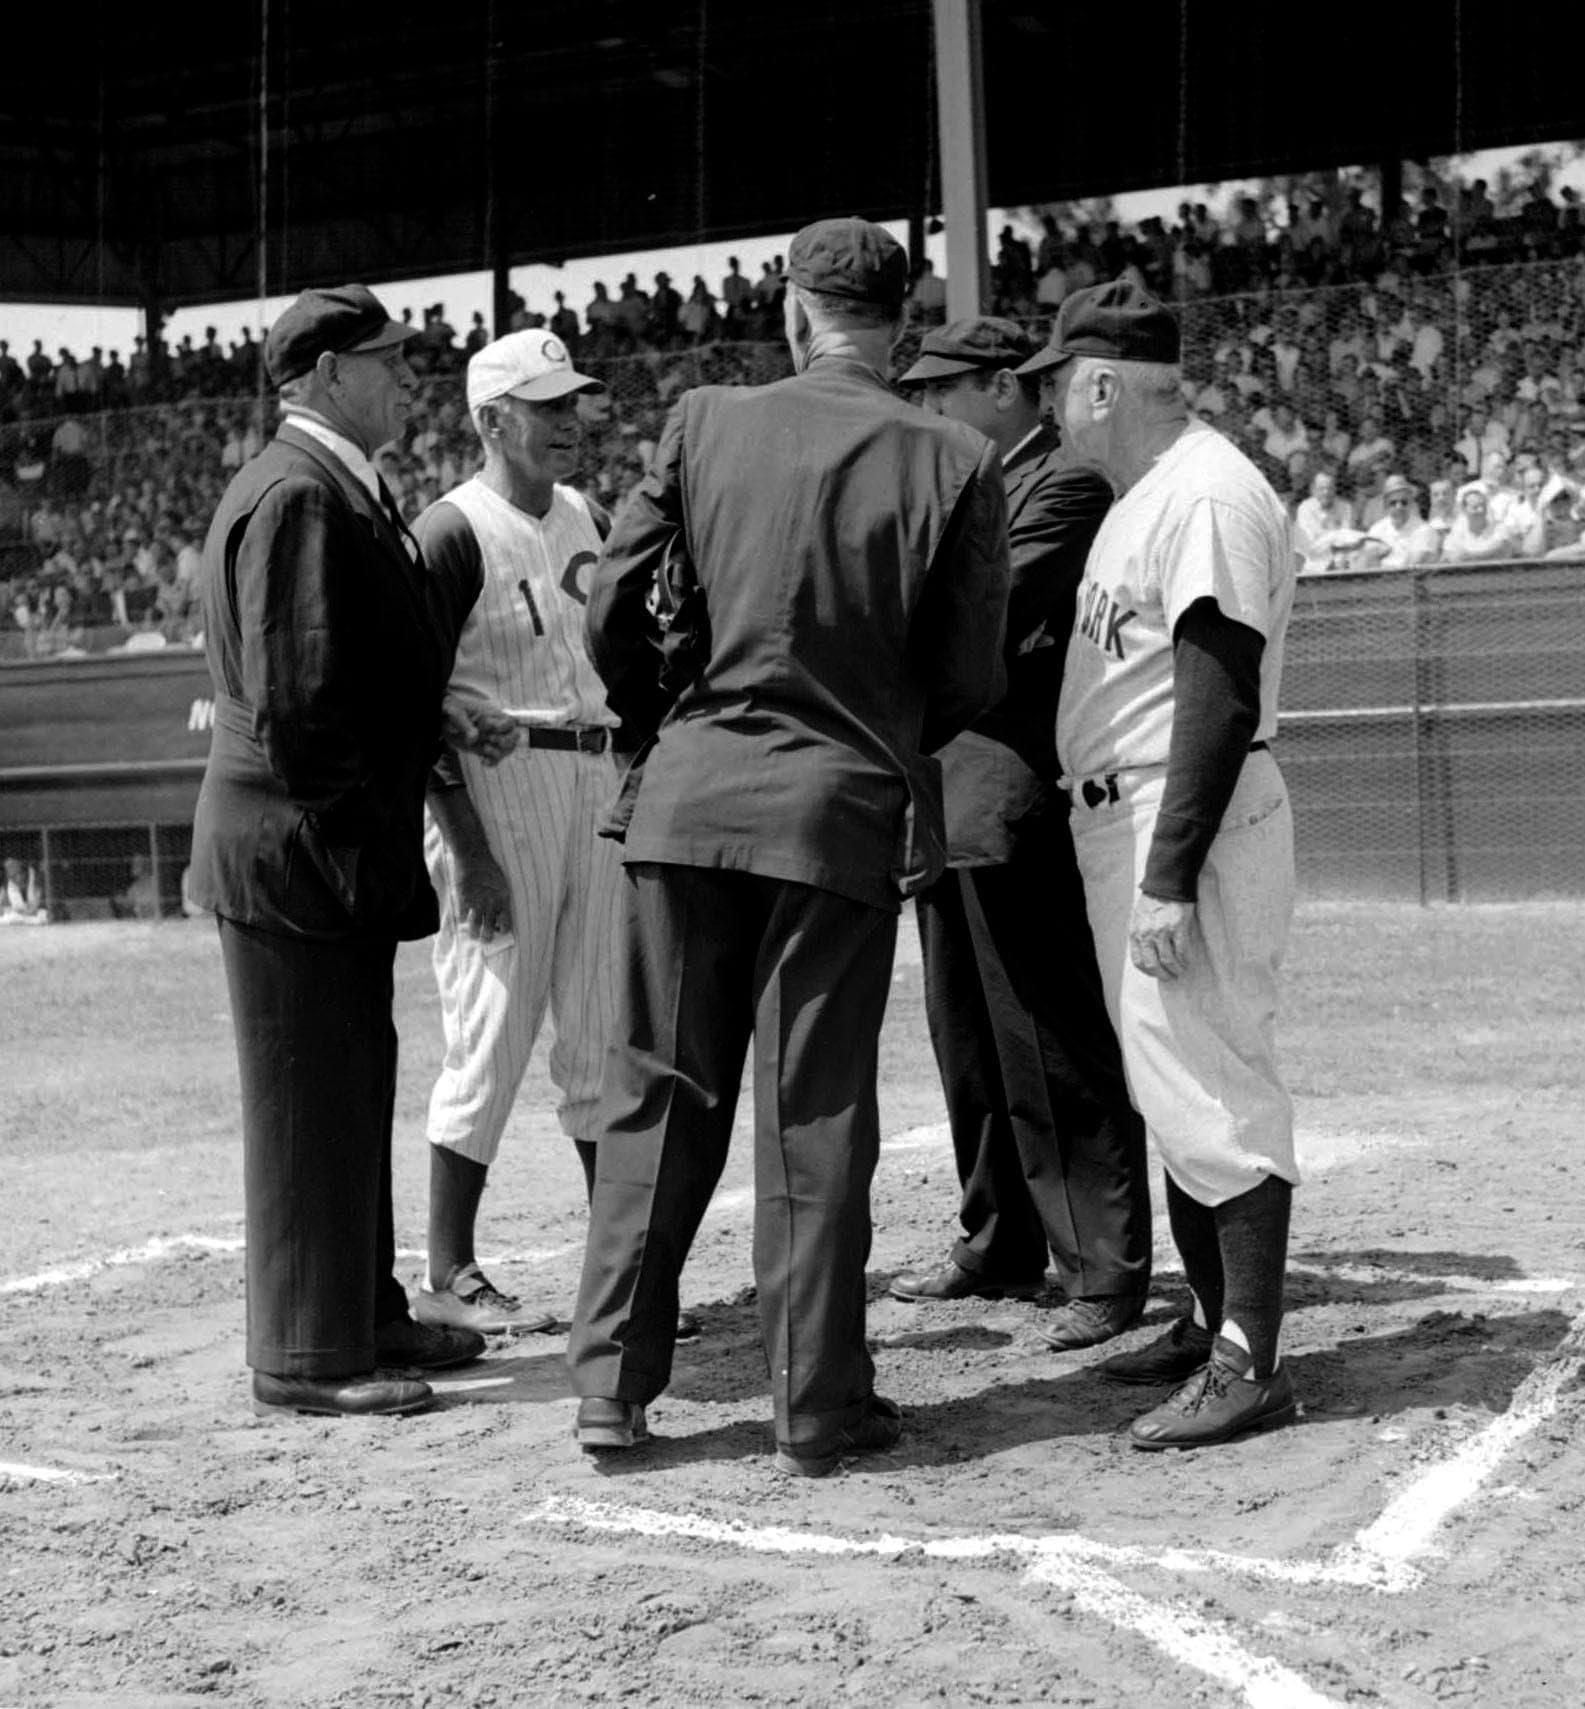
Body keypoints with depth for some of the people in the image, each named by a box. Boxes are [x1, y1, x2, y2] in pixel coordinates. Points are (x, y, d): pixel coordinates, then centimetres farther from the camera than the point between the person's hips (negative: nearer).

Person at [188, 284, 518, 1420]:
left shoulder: (345, 492, 15)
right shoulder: (296, 497, -18)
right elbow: (294, 699, -24)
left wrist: (445, 721, 6)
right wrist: (358, 830, -16)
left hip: (343, 856, 10)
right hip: (297, 854, -10)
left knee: (357, 1090, 18)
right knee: (307, 1105, -2)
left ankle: (367, 1316, 30)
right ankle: (307, 1358, 8)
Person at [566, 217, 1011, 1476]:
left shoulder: (703, 424, -1)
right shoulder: (955, 463, -5)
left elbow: (613, 616, 1)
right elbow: (969, 681, -1)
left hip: (688, 800, 2)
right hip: (847, 811, -1)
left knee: (659, 1094, 11)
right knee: (817, 1113, 5)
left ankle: (614, 1382, 13)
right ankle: (819, 1407, 12)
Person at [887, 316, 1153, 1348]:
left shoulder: (1066, 487, -10)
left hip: (1020, 809, -9)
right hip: (946, 806, 9)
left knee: (1059, 1049, -5)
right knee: (973, 1048, 16)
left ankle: (1107, 1274, 1)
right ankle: (1002, 1246, 28)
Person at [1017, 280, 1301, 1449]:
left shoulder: (1208, 495, -16)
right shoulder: (1144, 497, 16)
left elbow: (1223, 700, -23)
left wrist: (1171, 877, -26)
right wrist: (1147, 863, 16)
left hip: (1194, 822, -11)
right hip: (1121, 821, 11)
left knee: (1210, 1086, -10)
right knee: (1172, 1086, 15)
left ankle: (1253, 1363, -7)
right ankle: (1216, 1320, 25)